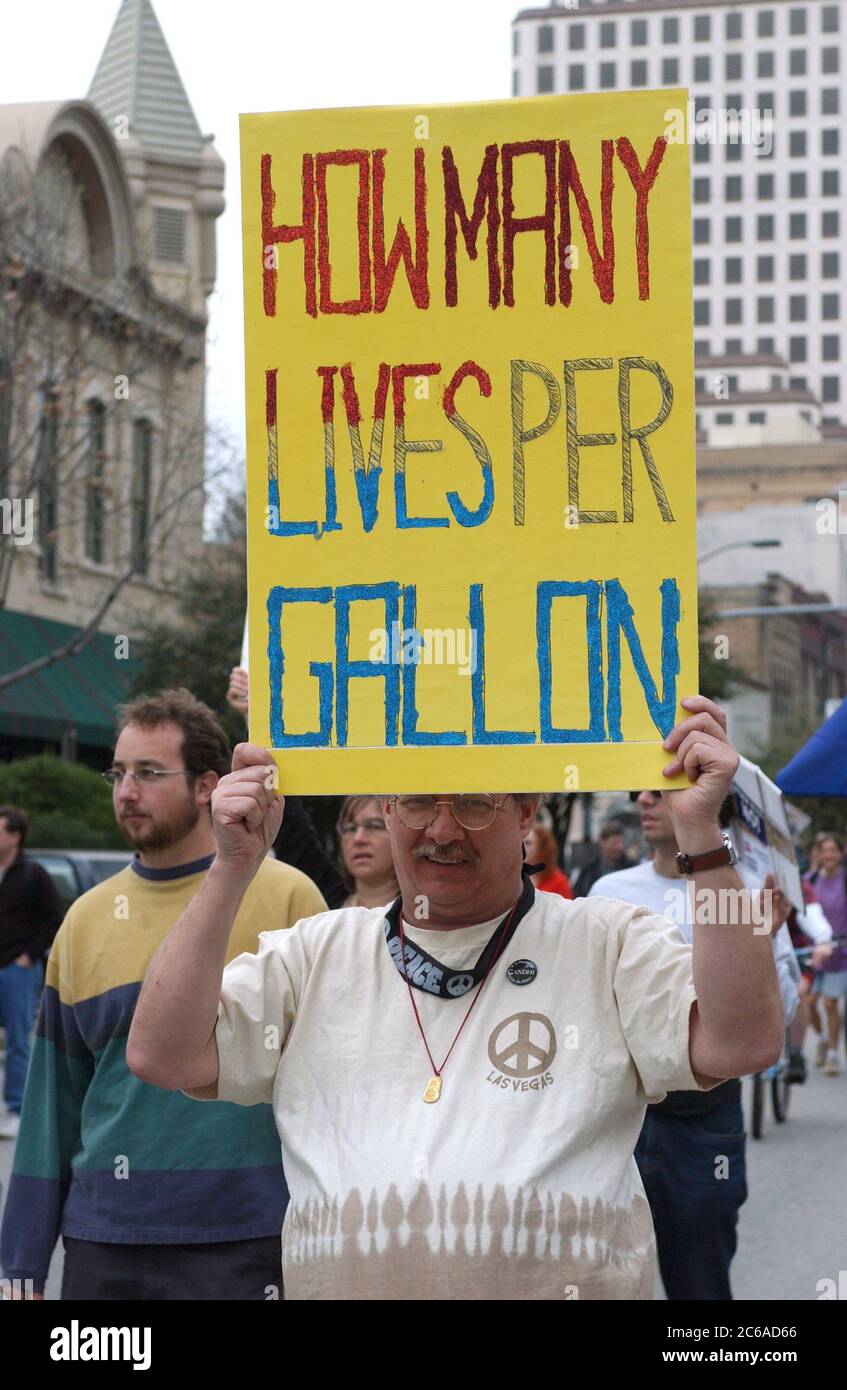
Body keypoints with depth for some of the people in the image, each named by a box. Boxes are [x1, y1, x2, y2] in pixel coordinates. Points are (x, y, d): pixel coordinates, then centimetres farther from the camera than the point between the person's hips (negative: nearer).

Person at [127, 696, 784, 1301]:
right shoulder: (317, 952, 20)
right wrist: (234, 866, 5)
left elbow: (738, 1044, -3)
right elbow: (163, 1057, 9)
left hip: (559, 1281, -1)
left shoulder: (609, 944, 14)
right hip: (338, 1283, 1)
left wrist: (701, 832, -4)